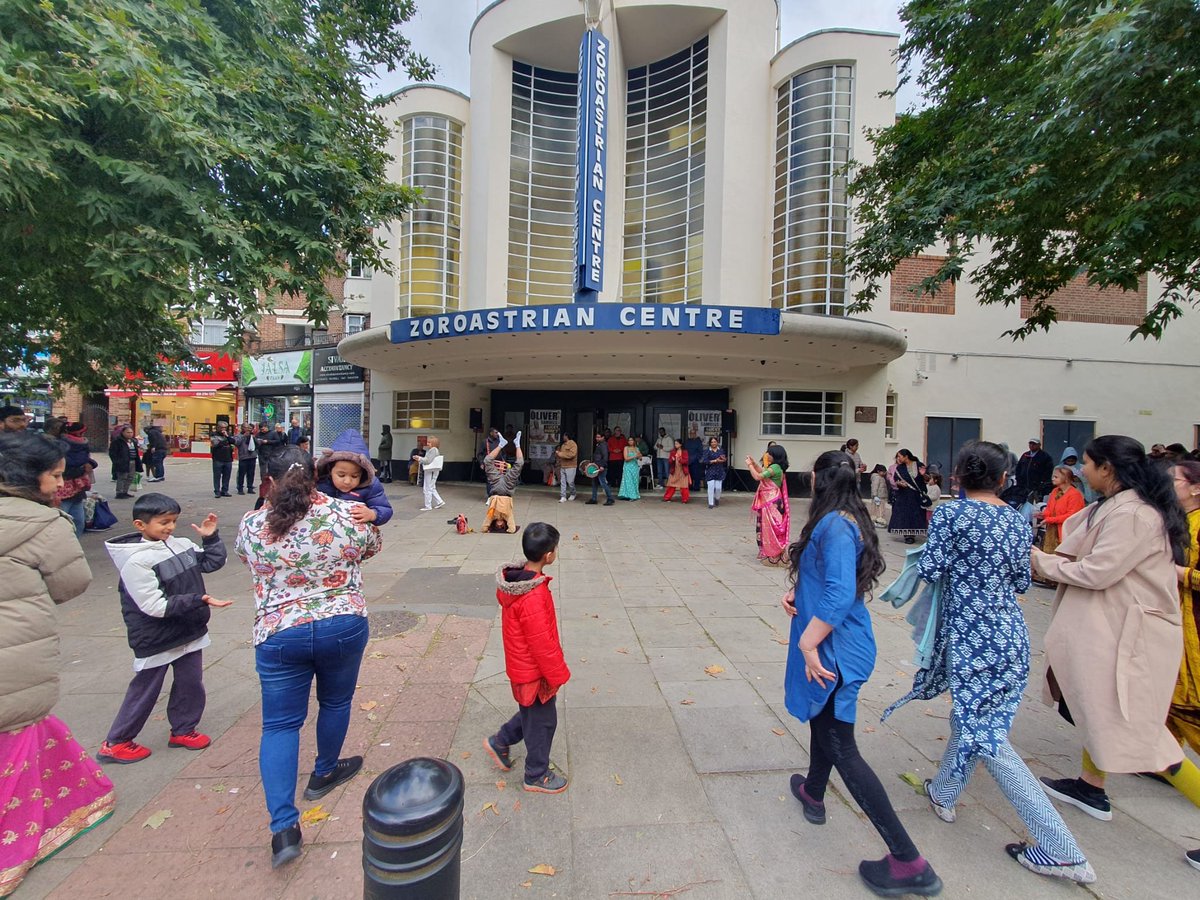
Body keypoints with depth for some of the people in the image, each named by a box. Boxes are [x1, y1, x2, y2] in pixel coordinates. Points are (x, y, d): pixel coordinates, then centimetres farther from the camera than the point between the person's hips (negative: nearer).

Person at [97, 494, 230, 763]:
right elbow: (156, 606, -24)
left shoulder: (179, 544, -4)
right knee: (145, 691, 12)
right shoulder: (135, 561, -21)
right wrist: (199, 600, -28)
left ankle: (183, 729, 35)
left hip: (190, 632, 6)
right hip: (155, 640, -5)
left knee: (191, 685, 15)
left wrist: (211, 537, -6)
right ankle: (116, 743, 33)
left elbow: (213, 563, 9)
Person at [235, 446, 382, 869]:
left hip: (279, 636, 0)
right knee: (335, 702, 23)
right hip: (343, 627, 0)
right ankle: (324, 773, 44)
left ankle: (284, 826, 10)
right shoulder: (346, 515, -13)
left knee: (280, 724, 13)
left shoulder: (251, 526, -8)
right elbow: (373, 546, 5)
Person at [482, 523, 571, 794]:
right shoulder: (533, 597, -36)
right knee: (542, 721, 15)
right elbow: (541, 644, -28)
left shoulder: (513, 579, -7)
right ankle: (537, 776, 36)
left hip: (522, 666, 8)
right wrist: (557, 675, -12)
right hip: (534, 672, -8)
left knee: (532, 713, 29)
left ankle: (500, 742, 43)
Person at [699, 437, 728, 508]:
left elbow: (725, 459, 11)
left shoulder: (721, 450, 7)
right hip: (710, 472, -2)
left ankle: (717, 498, 31)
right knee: (711, 487, -5)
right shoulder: (707, 451, -4)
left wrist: (724, 459, -13)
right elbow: (704, 461, -12)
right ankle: (711, 503, 8)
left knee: (718, 487, -1)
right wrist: (715, 461, -16)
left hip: (719, 471, 2)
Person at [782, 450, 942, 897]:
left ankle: (909, 862, 11)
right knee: (822, 721, 27)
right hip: (839, 644, 10)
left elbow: (840, 593, -32)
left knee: (840, 746, 2)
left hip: (833, 650, -10)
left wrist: (808, 645, -25)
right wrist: (797, 595, 2)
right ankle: (813, 792, 50)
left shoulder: (835, 526, -24)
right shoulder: (847, 521, 6)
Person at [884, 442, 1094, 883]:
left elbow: (930, 570, -15)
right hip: (1009, 633, 7)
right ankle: (943, 793, 40)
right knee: (972, 717, 22)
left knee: (984, 735, 4)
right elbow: (1022, 582, 8)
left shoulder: (949, 514, -14)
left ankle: (1063, 851, 9)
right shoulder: (1017, 521, 3)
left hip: (969, 635, -7)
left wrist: (934, 531, 1)